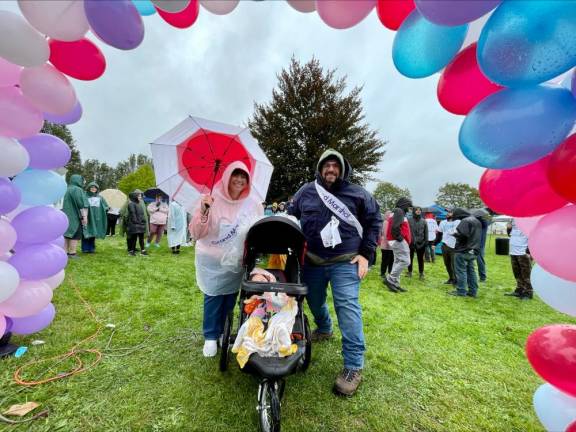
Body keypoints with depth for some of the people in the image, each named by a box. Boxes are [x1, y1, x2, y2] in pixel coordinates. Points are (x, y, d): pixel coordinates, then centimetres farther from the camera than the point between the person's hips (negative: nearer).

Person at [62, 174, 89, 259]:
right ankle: (72, 253, -3)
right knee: (75, 235, -4)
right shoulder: (77, 190, -12)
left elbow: (67, 204, 20)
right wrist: (84, 216, -18)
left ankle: (65, 252, 13)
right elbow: (81, 204, -17)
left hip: (67, 216, 9)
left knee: (67, 234, 10)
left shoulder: (68, 189, 16)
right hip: (75, 216, -9)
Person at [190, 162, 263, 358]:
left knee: (229, 300, 17)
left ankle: (223, 333, 40)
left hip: (238, 262, 3)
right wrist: (203, 212, -28)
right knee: (213, 298, 7)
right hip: (212, 262, -3)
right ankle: (210, 337, 30)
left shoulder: (253, 204, -4)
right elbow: (196, 233, -13)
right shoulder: (211, 200, -12)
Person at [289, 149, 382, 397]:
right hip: (312, 262, 4)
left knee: (348, 307, -10)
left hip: (345, 262, -3)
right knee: (314, 302, 19)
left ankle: (353, 366, 3)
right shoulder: (306, 192, 4)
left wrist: (366, 253, -4)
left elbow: (374, 221, 5)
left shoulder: (357, 193, 0)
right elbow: (291, 219, 15)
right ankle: (324, 329, 51)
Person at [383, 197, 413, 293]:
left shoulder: (396, 212, 21)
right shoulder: (399, 211, -11)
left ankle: (395, 283, 15)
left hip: (396, 241, 11)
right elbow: (395, 226, -25)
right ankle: (390, 279, -7)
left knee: (398, 261, 12)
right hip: (399, 241, -11)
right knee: (405, 261, -9)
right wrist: (399, 237, -17)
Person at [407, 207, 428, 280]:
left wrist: (426, 241, 0)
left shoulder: (424, 221, 5)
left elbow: (426, 232, 6)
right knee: (410, 258, 10)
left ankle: (421, 273, 17)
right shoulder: (409, 220, -2)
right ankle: (409, 272, 22)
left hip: (420, 243, 1)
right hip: (411, 242, -1)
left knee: (421, 259, 8)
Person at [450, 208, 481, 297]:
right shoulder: (476, 220, 17)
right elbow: (475, 236, 24)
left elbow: (462, 234, -24)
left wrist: (454, 234, -9)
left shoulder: (465, 221, -15)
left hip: (463, 251, -9)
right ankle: (473, 291, 16)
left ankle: (461, 291, 3)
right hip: (473, 251, 9)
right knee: (471, 271, 13)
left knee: (461, 271, -1)